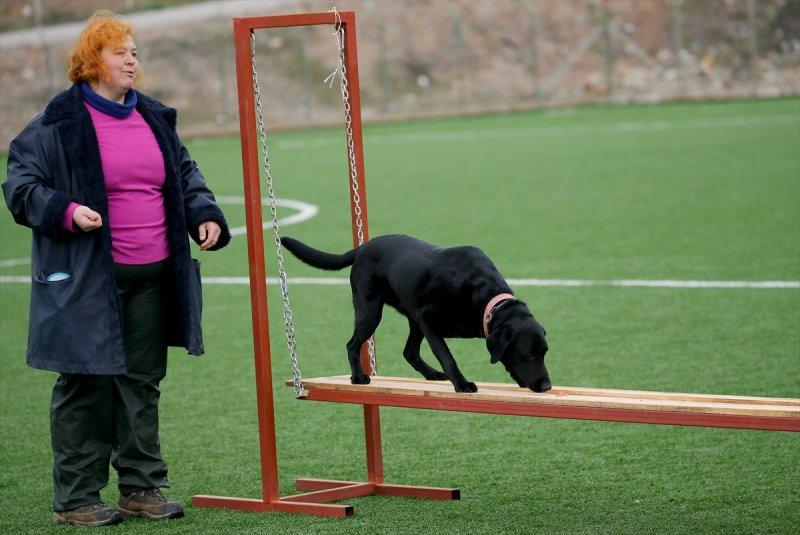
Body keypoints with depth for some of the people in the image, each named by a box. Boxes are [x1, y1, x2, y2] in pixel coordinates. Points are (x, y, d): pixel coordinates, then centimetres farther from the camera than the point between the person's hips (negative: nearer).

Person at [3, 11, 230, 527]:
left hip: (152, 277, 6)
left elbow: (186, 172, 24)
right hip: (88, 281, -6)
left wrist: (205, 214, 8)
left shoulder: (155, 118, 14)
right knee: (86, 386, -1)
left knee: (143, 383, 11)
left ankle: (142, 488, 20)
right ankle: (75, 499, 6)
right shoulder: (57, 125, -5)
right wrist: (66, 212, -20)